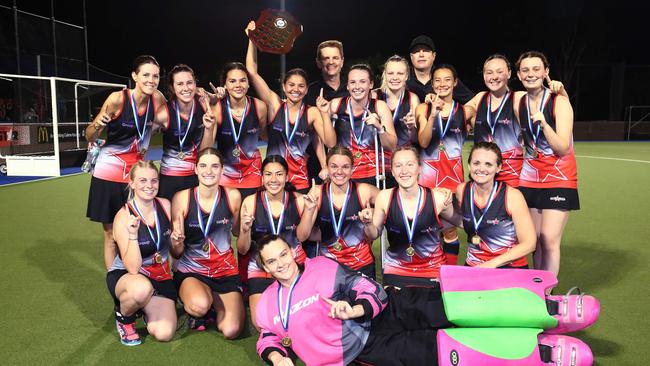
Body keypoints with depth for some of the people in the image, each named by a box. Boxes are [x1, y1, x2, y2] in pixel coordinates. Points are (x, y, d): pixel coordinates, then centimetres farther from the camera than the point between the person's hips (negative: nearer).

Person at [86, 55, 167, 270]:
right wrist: (97, 125, -30)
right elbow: (90, 138, -9)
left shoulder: (157, 99, -6)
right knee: (111, 234, 6)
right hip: (109, 173, -3)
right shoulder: (117, 99, -16)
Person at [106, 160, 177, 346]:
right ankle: (123, 316, -5)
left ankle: (146, 308, 19)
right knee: (142, 288, -41)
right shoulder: (123, 217, -19)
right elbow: (133, 268, -25)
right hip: (125, 276, -4)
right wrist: (133, 234, -35)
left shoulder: (165, 205, -6)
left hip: (161, 277, 4)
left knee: (164, 334, -15)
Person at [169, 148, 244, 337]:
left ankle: (214, 300, 18)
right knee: (199, 305, -34)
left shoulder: (232, 196, -6)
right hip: (190, 270, -1)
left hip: (225, 269, 2)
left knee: (231, 331, -15)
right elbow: (176, 253, -5)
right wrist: (176, 242, -28)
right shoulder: (182, 198, -10)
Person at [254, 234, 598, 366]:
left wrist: (354, 309, -23)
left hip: (388, 309, 0)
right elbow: (269, 338, 20)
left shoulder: (323, 266, 0)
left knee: (460, 305, -23)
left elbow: (370, 289, -1)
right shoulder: (268, 305, 7)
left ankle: (553, 308, -17)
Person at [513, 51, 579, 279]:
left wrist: (544, 124, -27)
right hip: (530, 178, 4)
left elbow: (563, 148, -17)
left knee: (549, 240, -8)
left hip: (559, 178, -4)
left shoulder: (559, 102, -10)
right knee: (535, 240, 5)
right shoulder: (518, 100, 3)